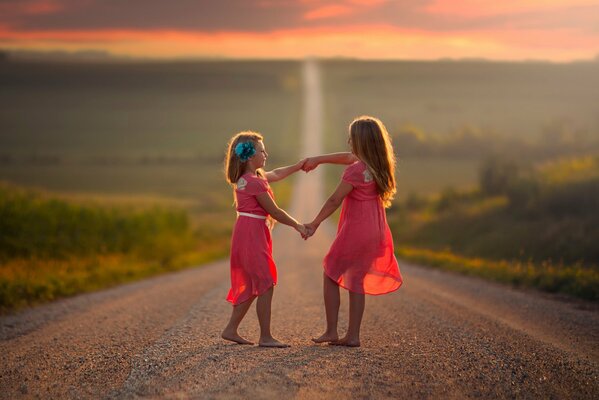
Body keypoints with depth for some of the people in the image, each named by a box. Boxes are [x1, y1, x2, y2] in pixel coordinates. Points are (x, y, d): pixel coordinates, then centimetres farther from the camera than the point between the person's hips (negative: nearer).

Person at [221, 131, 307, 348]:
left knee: (252, 287, 16)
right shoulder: (255, 182, -17)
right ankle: (265, 337, -5)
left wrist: (299, 165, 30)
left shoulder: (244, 179, 13)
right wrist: (298, 226, -3)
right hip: (252, 234, -10)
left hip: (247, 234, 10)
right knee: (266, 286, -7)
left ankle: (231, 329, 19)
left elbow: (276, 174, 30)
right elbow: (274, 211, -13)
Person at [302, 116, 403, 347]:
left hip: (354, 232, -8)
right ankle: (353, 335, 13)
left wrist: (314, 224, -1)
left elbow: (334, 201, -12)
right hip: (375, 232, 8)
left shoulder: (356, 171, -19)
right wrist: (318, 160, 30)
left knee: (331, 276, 7)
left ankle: (331, 331, 6)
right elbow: (347, 157, 21)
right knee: (356, 282, 14)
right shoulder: (379, 166, 5)